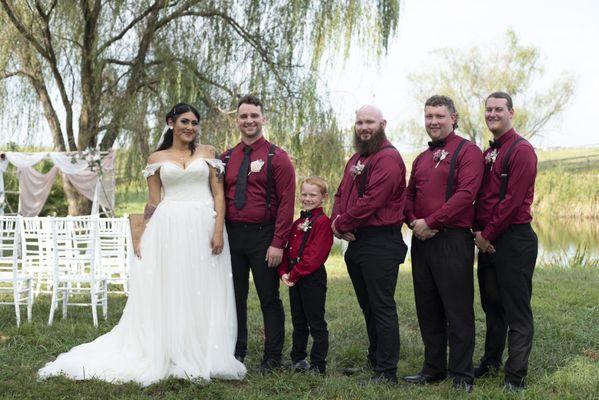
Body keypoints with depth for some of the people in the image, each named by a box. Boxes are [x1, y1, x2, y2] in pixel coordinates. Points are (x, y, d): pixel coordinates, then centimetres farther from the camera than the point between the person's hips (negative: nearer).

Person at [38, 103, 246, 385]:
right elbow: (153, 202, 11)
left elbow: (219, 194, 3)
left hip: (204, 228, 0)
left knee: (204, 294, 2)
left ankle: (203, 356, 11)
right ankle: (171, 356, 10)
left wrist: (219, 230, -8)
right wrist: (145, 238, 3)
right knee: (168, 293, 2)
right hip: (169, 228, 0)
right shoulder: (157, 158, 11)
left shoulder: (207, 152, 9)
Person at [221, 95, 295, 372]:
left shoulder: (277, 157, -2)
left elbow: (286, 202, -7)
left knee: (269, 298, 4)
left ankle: (272, 358, 14)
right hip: (232, 235, 4)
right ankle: (237, 354, 21)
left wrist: (278, 243, -14)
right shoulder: (226, 158, 11)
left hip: (263, 236, -4)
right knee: (235, 297, 10)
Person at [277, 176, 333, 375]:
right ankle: (298, 358, 28)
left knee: (316, 323, 0)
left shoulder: (323, 222, -11)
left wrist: (294, 274, -16)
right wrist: (284, 272, -2)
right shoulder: (297, 223, 15)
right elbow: (287, 249, 13)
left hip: (313, 278, -8)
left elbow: (315, 255, -18)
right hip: (294, 278, 8)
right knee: (298, 322, 17)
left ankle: (318, 364, 7)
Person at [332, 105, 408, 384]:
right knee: (368, 306, 18)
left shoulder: (388, 158, -13)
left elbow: (370, 201, -21)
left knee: (382, 307, -3)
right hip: (355, 242, 9)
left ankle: (386, 371, 4)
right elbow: (341, 194, 15)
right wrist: (337, 223, -4)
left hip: (380, 243, -9)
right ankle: (374, 359, 30)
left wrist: (342, 224, -11)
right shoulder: (356, 159, 18)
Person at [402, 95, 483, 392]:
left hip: (453, 240, -7)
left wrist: (430, 222, -17)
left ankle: (462, 376, 8)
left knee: (458, 311, -1)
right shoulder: (421, 158, 18)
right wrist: (414, 222, -3)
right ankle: (433, 369, 25)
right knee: (427, 310, 13)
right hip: (421, 241, 7)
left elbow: (465, 194, -16)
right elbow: (409, 196, 18)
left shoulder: (467, 151, -5)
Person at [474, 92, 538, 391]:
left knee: (516, 309, -1)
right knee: (491, 304, 17)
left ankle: (516, 376, 5)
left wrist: (487, 234, -13)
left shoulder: (521, 150, -10)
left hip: (514, 239, -8)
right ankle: (491, 361, 30)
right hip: (487, 239, 8)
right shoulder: (487, 154, 16)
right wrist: (478, 231, 2)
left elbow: (513, 200, -16)